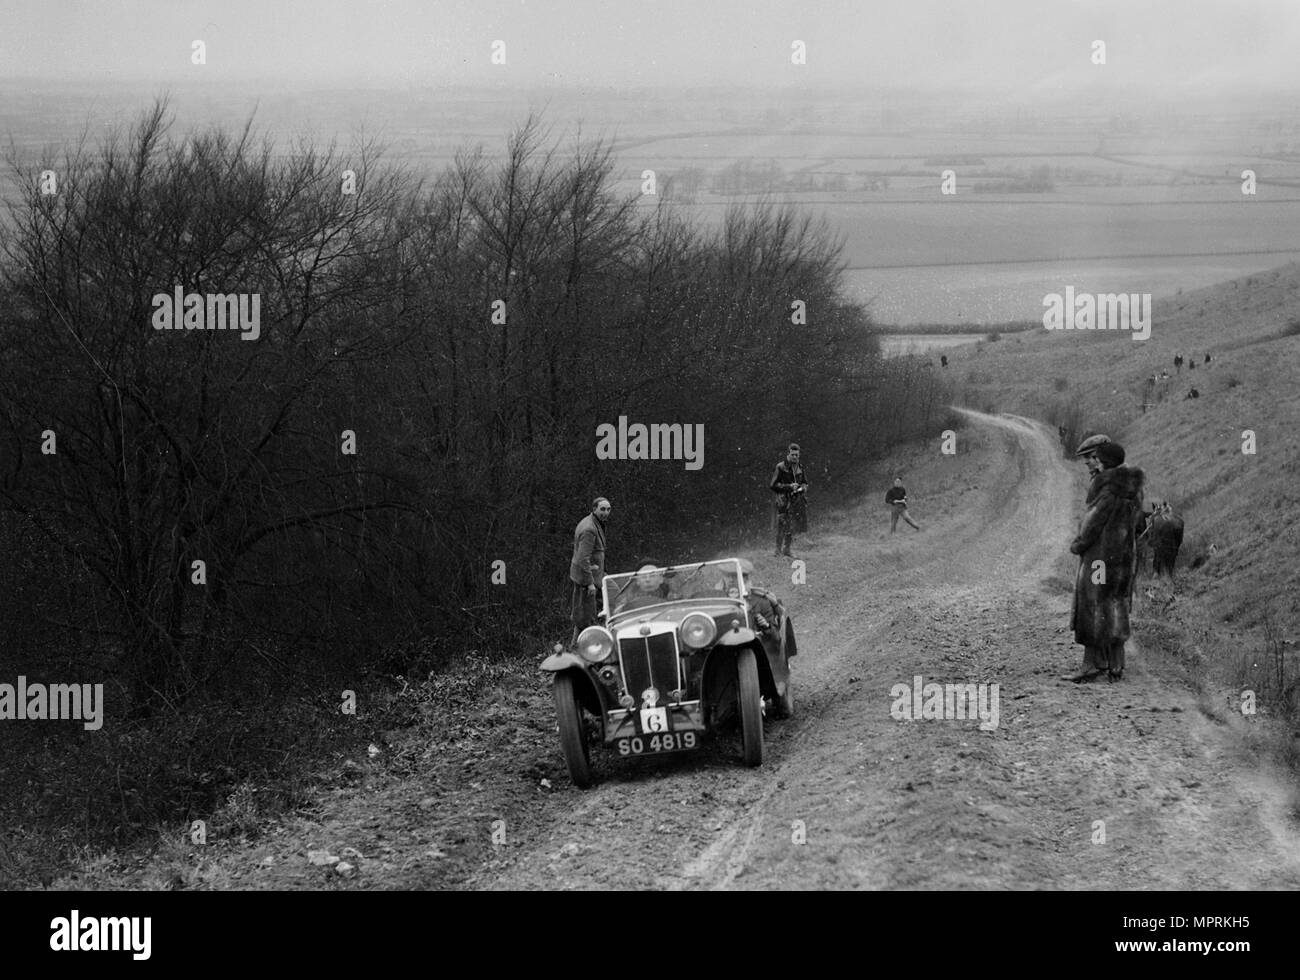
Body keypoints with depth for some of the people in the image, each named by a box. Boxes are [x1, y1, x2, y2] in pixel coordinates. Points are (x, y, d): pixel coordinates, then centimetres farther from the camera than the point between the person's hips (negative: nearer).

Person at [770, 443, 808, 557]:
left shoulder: (799, 468, 12)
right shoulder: (781, 467, -6)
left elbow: (804, 483, 24)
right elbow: (773, 485, -9)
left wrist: (803, 487, 0)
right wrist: (789, 486, -17)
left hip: (796, 500, 6)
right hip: (784, 501, -6)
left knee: (792, 528, 9)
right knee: (782, 526, -8)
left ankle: (787, 550, 19)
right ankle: (778, 551, -1)